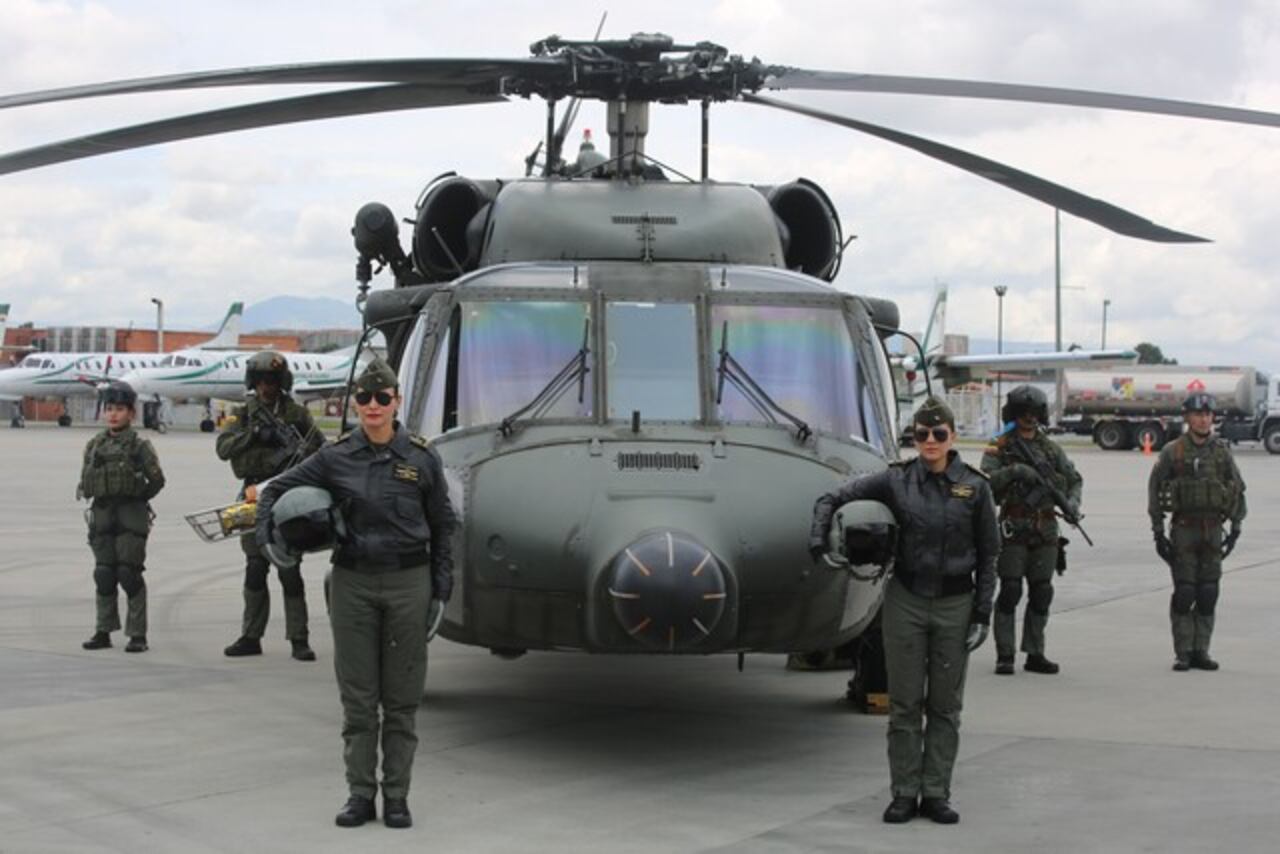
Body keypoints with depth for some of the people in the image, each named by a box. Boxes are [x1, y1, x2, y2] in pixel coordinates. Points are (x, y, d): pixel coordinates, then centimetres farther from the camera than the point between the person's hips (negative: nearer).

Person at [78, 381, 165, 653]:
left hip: (131, 516, -4)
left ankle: (138, 635, -1)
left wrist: (138, 498, -1)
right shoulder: (95, 444, 11)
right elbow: (85, 482, 16)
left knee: (129, 573, -6)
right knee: (104, 574, 7)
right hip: (102, 513, 5)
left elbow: (157, 480, -5)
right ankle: (103, 631, 15)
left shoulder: (139, 445, -3)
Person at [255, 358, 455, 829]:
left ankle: (396, 796, 12)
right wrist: (267, 535, -7)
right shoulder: (336, 457, 0)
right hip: (353, 583, 1)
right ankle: (360, 794, 13)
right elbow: (276, 489, 9)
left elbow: (441, 522, 8)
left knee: (401, 697, 4)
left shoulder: (421, 457, 0)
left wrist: (441, 582, 4)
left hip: (408, 583, -1)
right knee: (357, 697, 4)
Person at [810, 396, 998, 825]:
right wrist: (818, 541, -12)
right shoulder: (897, 480, -3)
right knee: (905, 704, 5)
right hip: (906, 601, 0)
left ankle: (936, 794, 14)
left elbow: (988, 555, 2)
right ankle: (905, 793, 12)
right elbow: (831, 499, 3)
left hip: (954, 604, 0)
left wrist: (982, 614, -3)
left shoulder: (974, 487, -2)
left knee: (945, 705, 6)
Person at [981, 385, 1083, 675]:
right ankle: (1004, 655, -3)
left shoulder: (1051, 448, 14)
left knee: (1041, 593, 6)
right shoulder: (999, 448, 1)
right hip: (1014, 529, -4)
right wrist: (1013, 471, -25)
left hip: (1045, 531, 4)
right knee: (1010, 591, -7)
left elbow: (1074, 478, 19)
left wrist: (1073, 501, 0)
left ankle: (1035, 654, 13)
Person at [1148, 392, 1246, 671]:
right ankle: (1183, 653, 3)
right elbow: (1155, 491, 0)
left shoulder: (1222, 451, 6)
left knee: (1208, 595, 3)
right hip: (1183, 530, -3)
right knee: (1184, 593, -4)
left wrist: (1236, 527, 6)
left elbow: (1238, 489, 12)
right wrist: (1158, 532, -4)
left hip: (1213, 529, 3)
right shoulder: (1172, 452, -2)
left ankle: (1201, 651, 12)